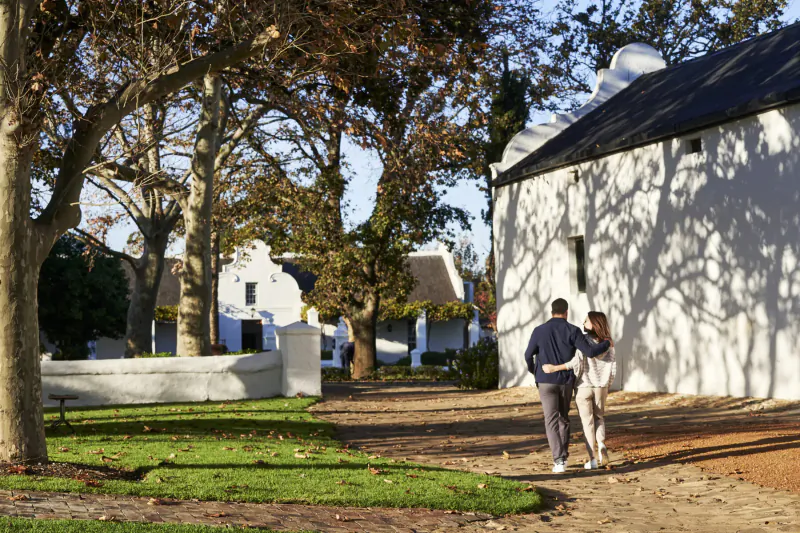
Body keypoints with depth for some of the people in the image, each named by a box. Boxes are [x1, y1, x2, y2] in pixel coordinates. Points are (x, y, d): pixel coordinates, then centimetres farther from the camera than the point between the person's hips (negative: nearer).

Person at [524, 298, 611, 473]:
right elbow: (590, 352, -13)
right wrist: (606, 344, 8)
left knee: (551, 421, -4)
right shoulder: (572, 331, -7)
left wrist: (532, 369, 24)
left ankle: (559, 461, -18)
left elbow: (528, 355, 0)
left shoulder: (539, 331, -6)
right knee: (563, 418, 21)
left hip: (546, 381, -2)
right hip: (566, 381, 2)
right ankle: (563, 456, 25)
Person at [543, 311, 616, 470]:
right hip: (601, 387, 3)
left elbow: (577, 362, -26)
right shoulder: (608, 343, 0)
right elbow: (612, 367, 2)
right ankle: (601, 442, -4)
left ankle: (592, 458, 4)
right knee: (599, 416, 23)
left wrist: (554, 368, -25)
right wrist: (607, 386, 15)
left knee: (587, 422, 7)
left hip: (584, 386, -3)